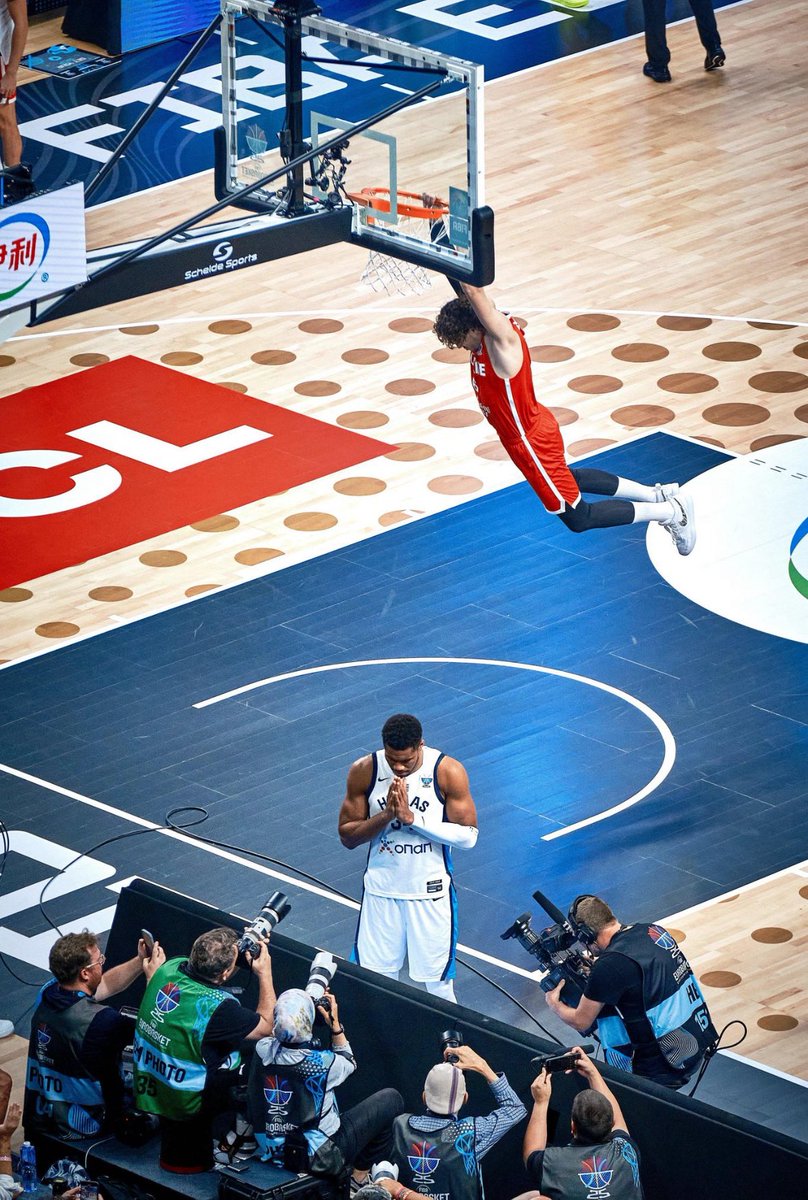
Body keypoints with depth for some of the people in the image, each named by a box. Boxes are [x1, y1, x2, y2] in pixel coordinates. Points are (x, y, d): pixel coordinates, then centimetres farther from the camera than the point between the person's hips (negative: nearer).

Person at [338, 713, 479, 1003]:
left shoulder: (448, 772, -15)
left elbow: (468, 836, -15)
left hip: (430, 892, -2)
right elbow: (347, 837, -5)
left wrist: (412, 817, -25)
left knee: (437, 983, 6)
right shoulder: (364, 771, -10)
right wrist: (386, 815, -23)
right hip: (381, 891, 2)